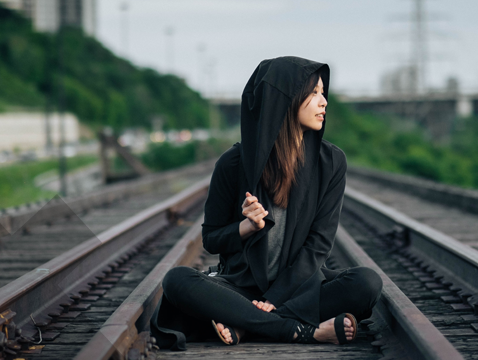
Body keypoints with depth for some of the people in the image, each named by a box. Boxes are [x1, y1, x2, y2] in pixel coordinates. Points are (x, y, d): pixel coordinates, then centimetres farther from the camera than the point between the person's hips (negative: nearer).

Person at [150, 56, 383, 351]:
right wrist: (247, 226, -19)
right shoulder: (235, 163, -5)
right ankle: (306, 331, -32)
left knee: (368, 282, -29)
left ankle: (243, 324, -28)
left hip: (300, 284, 1)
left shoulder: (331, 162, -2)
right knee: (177, 280, -30)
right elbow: (210, 240, 4)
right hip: (241, 282, -1)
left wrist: (274, 300, -17)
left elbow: (320, 243, -5)